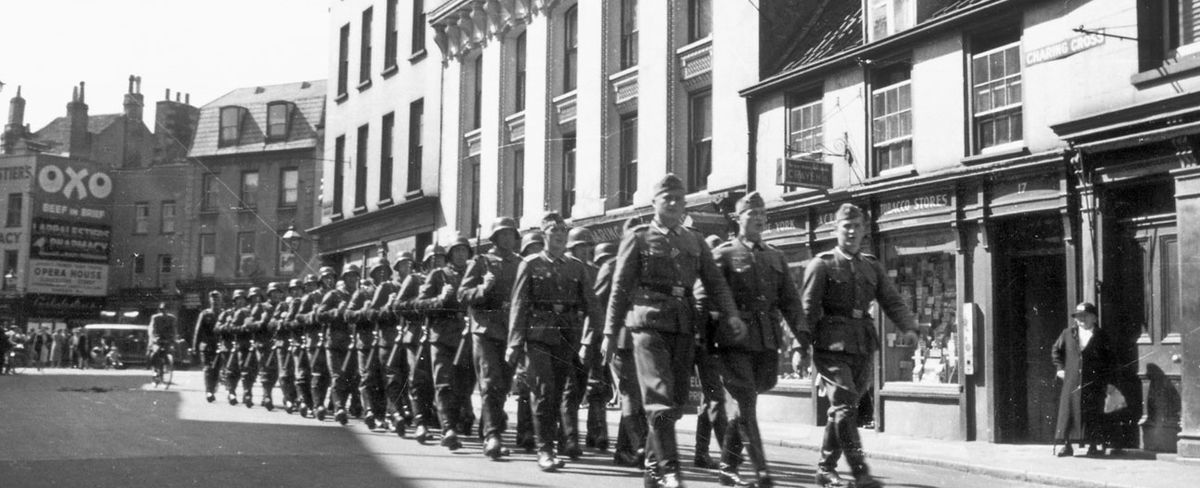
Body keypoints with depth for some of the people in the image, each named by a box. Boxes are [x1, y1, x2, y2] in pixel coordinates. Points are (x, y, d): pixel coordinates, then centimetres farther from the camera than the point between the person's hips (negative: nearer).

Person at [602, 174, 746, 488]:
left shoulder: (695, 241, 16)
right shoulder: (638, 238, 4)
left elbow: (715, 282, 10)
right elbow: (620, 289, 3)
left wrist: (731, 315, -7)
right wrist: (610, 333, 0)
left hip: (684, 328, 5)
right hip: (649, 324, -5)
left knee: (677, 400, 8)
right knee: (660, 397, -13)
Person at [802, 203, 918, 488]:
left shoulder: (872, 267, 15)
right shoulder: (822, 265, 0)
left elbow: (892, 301, 8)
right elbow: (808, 308, -4)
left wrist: (909, 327, -10)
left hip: (863, 347, 5)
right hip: (832, 346, -5)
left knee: (843, 409, 10)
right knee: (845, 407, -12)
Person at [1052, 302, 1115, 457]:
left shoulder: (1101, 336, 2)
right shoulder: (1068, 333, 8)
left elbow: (1110, 359, 4)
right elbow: (1056, 350, 20)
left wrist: (1109, 381, -1)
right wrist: (1060, 367, 8)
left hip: (1094, 383, -2)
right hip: (1072, 382, 2)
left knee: (1093, 413, 1)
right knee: (1068, 410, -4)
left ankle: (1094, 445, 10)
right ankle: (1066, 445, -1)